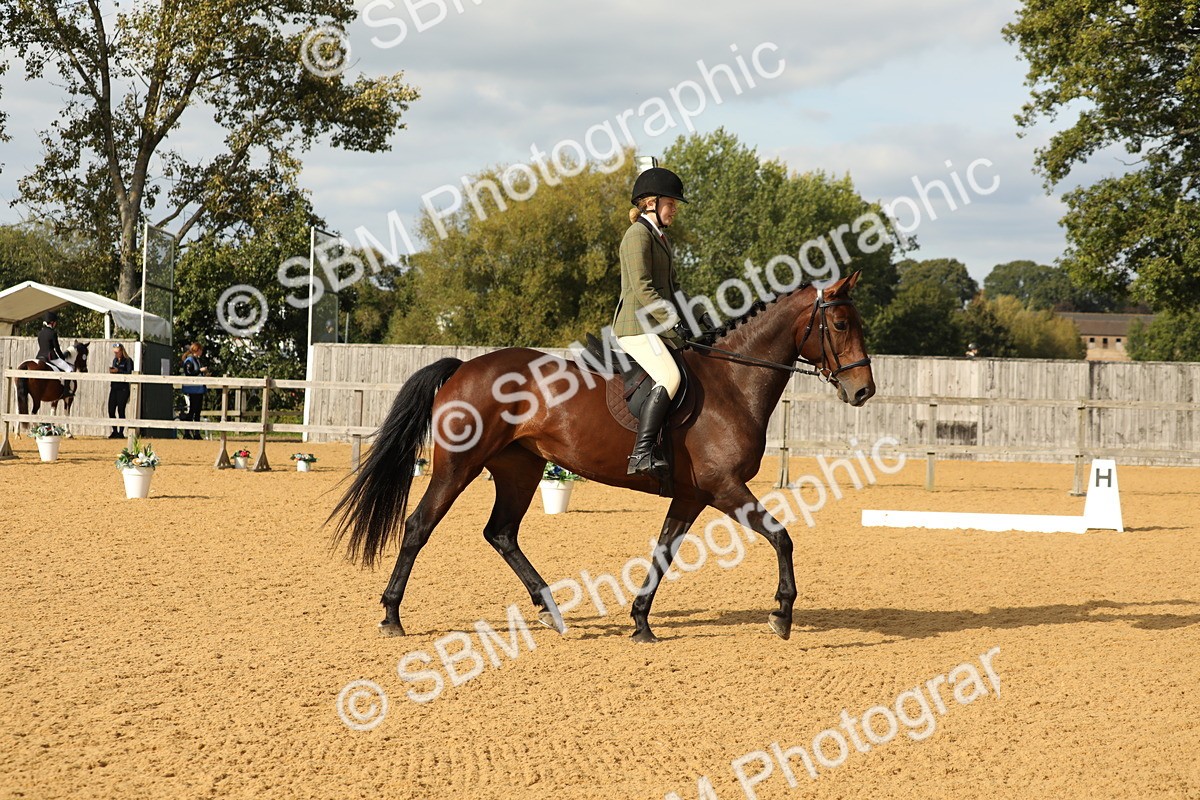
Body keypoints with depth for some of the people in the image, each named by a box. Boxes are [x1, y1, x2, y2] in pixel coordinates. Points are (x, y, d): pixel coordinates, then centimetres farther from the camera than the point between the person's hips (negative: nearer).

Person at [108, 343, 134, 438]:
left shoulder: (127, 361, -6)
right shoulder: (115, 360, 14)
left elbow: (128, 373, -14)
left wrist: (117, 371, -21)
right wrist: (111, 371, -2)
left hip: (123, 389, -7)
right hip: (114, 387, 7)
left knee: (121, 411, -5)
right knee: (111, 410, 4)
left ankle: (121, 432, 2)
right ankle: (115, 431, 17)